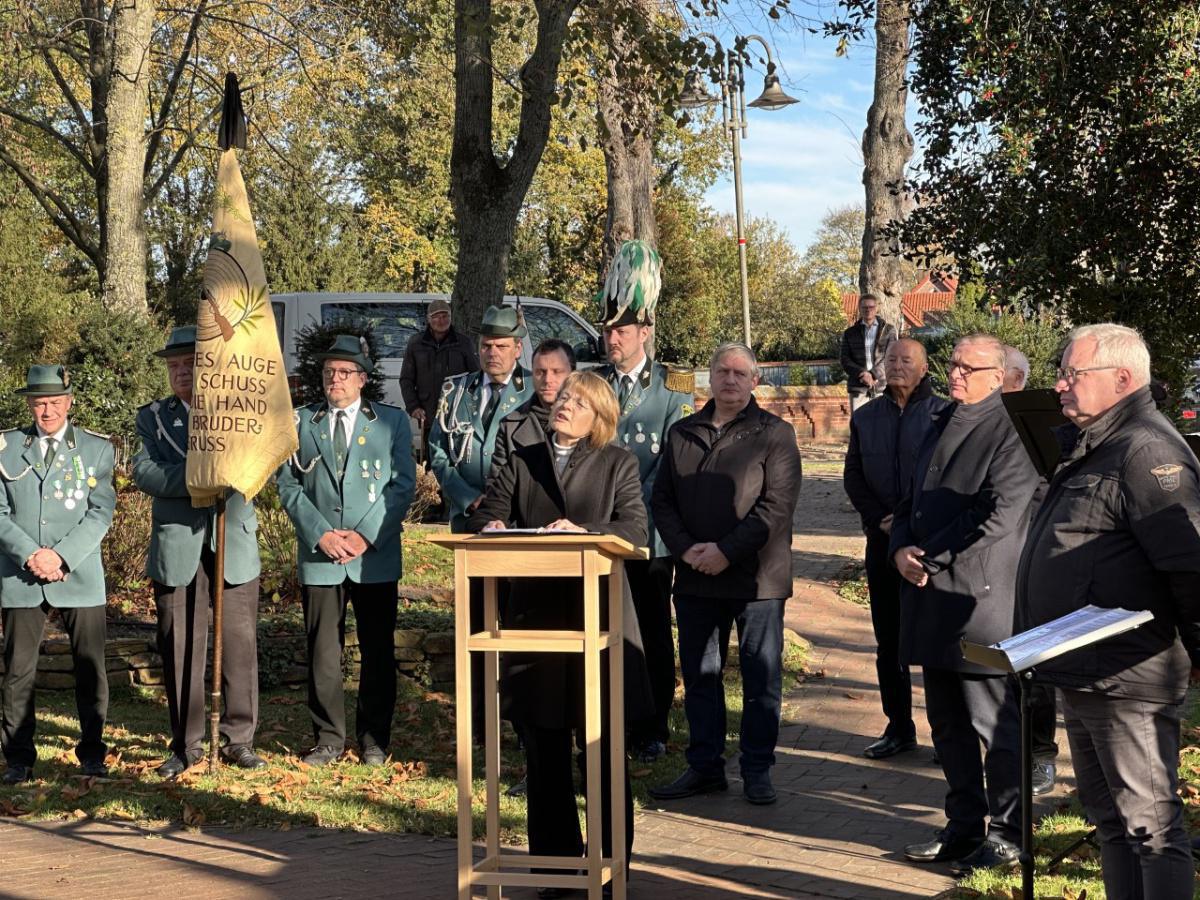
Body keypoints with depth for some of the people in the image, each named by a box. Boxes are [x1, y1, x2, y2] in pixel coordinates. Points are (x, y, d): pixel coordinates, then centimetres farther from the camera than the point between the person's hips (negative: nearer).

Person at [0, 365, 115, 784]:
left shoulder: (97, 448, 5)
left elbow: (101, 512, -2)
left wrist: (61, 556, -13)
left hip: (80, 577, 0)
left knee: (90, 669, 3)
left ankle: (92, 753, 13)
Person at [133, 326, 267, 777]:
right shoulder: (153, 416, 10)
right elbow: (143, 470, -6)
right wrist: (195, 478, -19)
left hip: (233, 542, 0)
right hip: (176, 545, 0)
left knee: (240, 642, 0)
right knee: (180, 647, 2)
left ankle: (239, 739, 11)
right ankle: (185, 744, 12)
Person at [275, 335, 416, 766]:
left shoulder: (392, 421, 7)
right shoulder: (300, 422, 10)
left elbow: (402, 484, 1)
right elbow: (288, 484, 4)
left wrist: (365, 535, -10)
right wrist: (320, 533, -9)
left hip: (376, 555, -1)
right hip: (319, 555, 1)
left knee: (378, 650, 4)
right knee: (323, 650, 3)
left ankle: (374, 739, 14)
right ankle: (328, 738, 13)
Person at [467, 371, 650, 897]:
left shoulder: (618, 464, 7)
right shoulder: (521, 463, 15)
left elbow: (634, 528, -5)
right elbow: (488, 515, 6)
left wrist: (584, 532, -21)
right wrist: (490, 528, -18)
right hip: (535, 613, 3)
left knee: (603, 751, 3)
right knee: (543, 750, 7)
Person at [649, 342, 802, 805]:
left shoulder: (774, 434, -2)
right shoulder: (682, 434, 12)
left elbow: (777, 506, -11)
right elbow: (662, 501, 10)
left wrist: (727, 550, -17)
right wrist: (685, 549, -7)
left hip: (757, 577, -4)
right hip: (694, 577, 4)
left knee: (761, 677, 3)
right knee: (699, 676, 10)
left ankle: (758, 769, 13)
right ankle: (704, 766, 20)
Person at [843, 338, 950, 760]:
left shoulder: (943, 413, -4)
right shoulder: (866, 417, 12)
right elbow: (853, 476, 11)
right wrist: (881, 518, -3)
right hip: (882, 540, 5)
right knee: (888, 641, 10)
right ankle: (898, 727, 19)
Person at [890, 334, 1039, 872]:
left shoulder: (1009, 430, -9)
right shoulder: (943, 424, 18)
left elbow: (1000, 515, -18)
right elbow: (912, 501, 22)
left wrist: (932, 560, -14)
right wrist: (901, 549, 2)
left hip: (982, 600, -8)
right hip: (932, 601, 8)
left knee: (995, 724, -1)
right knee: (947, 725, 15)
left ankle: (1007, 835, 11)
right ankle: (964, 826, 26)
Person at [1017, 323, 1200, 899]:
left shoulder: (1146, 452, -17)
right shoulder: (1088, 449, 16)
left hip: (1127, 682, -11)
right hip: (1083, 676, 11)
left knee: (1150, 824, -5)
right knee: (1110, 819, 18)